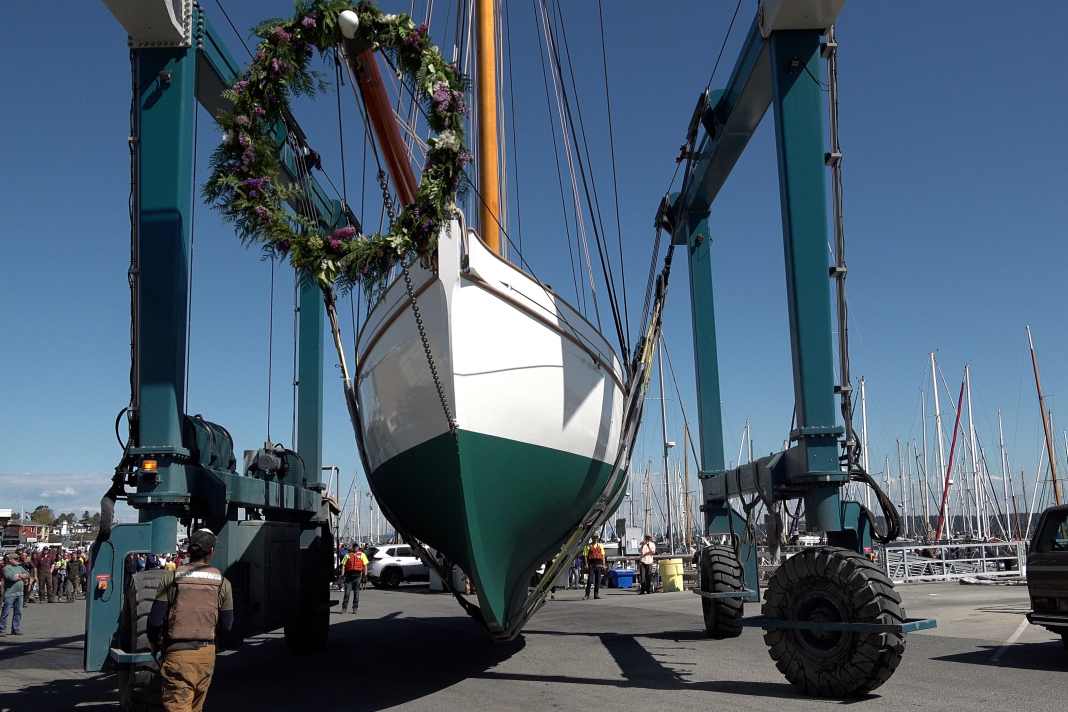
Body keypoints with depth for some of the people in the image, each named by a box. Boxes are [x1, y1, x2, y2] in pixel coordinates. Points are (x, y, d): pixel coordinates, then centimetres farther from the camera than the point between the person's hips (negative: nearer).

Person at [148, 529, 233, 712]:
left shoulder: (171, 577, -5)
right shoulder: (222, 582, 1)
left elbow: (155, 620, -6)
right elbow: (226, 626, 4)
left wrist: (155, 644, 13)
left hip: (177, 652, -3)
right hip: (207, 652, 3)